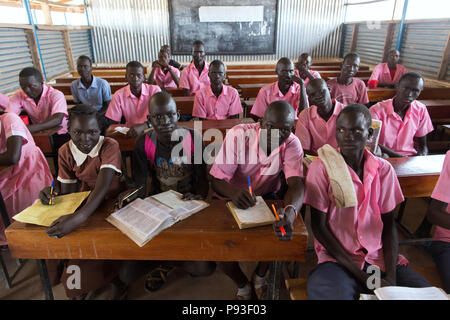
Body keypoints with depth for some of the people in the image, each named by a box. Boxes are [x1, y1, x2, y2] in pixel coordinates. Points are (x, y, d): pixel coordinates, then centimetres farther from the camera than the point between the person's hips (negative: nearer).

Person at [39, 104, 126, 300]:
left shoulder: (109, 146, -18)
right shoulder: (65, 152, -1)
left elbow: (103, 186, -32)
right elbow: (67, 192, 0)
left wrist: (78, 218, -47)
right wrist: (52, 193, -25)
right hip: (83, 203, 5)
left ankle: (114, 280, 7)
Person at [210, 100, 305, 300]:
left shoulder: (292, 144, -16)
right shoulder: (238, 135, -24)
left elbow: (296, 184, -29)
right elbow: (216, 180, -23)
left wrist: (290, 212, -52)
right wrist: (233, 193, -47)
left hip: (267, 197, 2)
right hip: (232, 196, -2)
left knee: (281, 231, -19)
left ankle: (260, 275, 16)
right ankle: (242, 284, 17)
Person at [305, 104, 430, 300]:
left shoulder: (384, 169, 5)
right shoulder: (321, 167, -7)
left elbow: (389, 224, 6)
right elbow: (318, 226, -8)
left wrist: (391, 276, -8)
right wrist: (363, 277, -11)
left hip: (380, 257, 4)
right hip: (337, 259, -3)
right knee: (334, 294, -32)